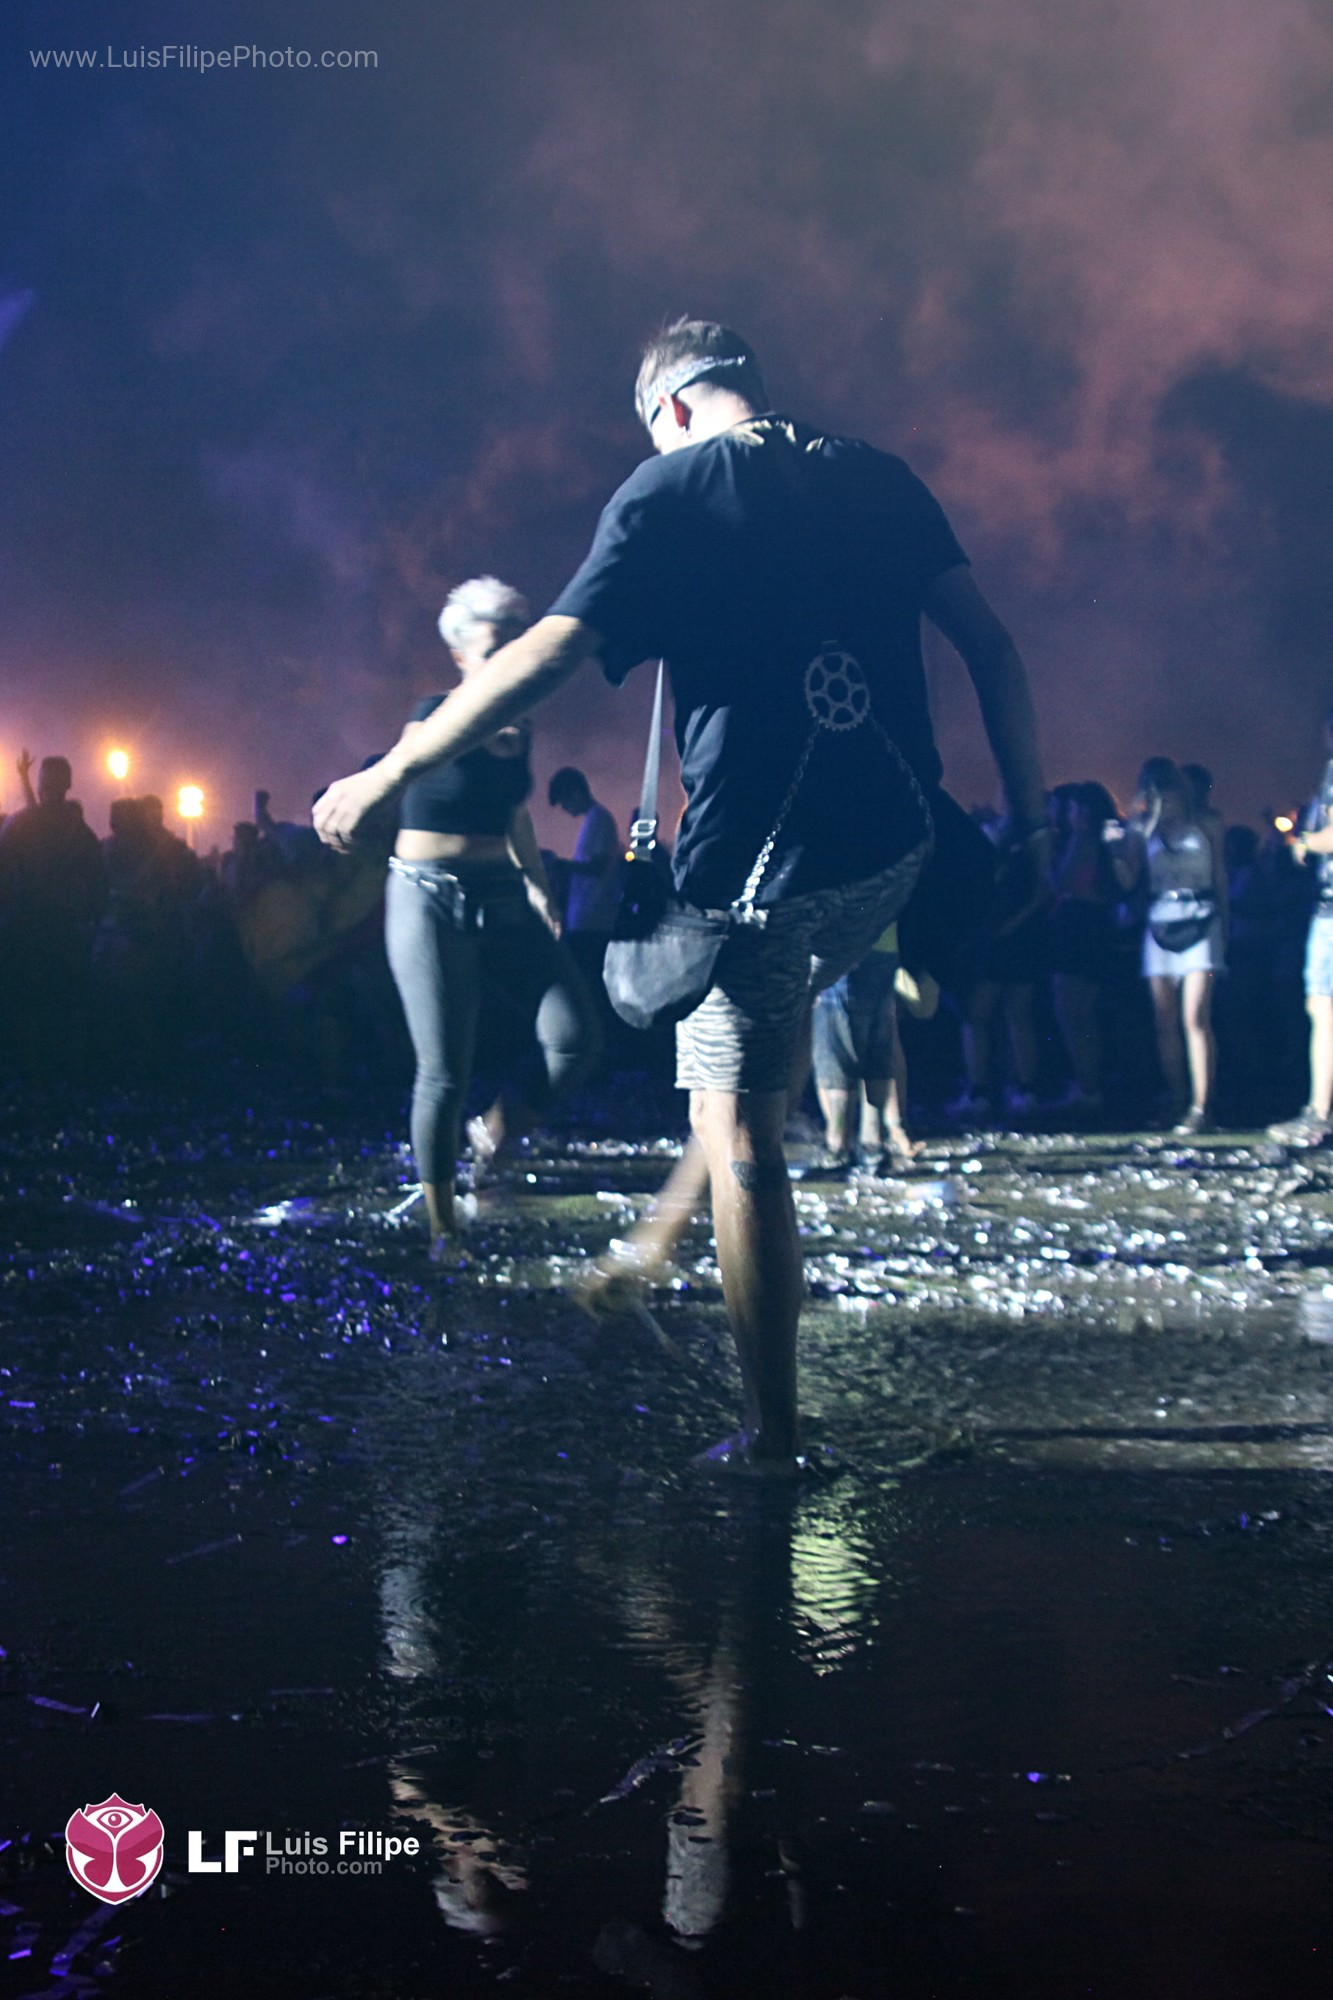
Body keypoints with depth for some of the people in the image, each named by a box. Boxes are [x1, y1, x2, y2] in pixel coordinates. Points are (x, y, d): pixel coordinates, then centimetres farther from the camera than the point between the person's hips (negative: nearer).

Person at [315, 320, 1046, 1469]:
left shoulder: (667, 494, -2)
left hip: (762, 851, -5)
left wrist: (388, 774, -2)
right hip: (893, 846, 6)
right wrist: (1029, 814, 12)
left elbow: (545, 659, -9)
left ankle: (772, 1438, 5)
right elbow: (990, 645, 6)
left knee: (739, 1132, 2)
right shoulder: (877, 478, 11)